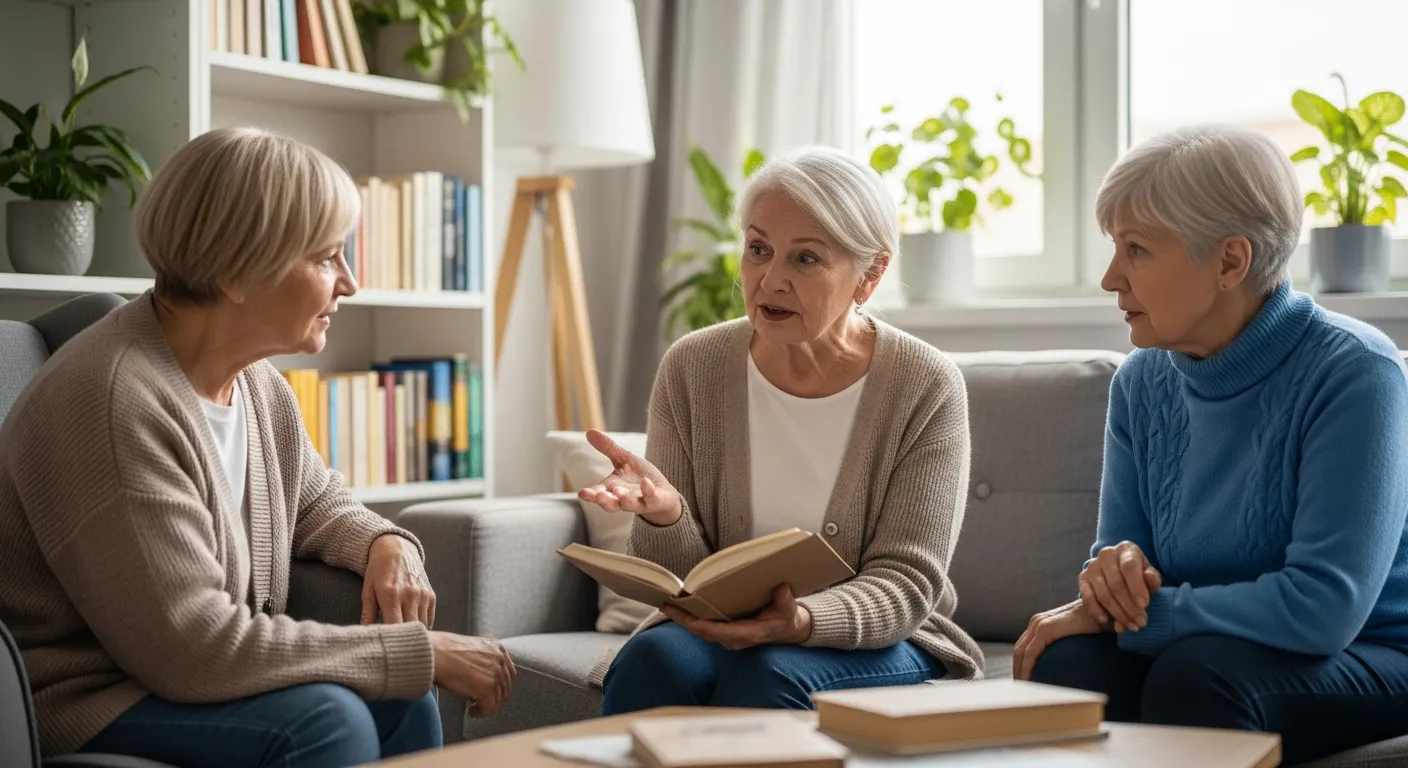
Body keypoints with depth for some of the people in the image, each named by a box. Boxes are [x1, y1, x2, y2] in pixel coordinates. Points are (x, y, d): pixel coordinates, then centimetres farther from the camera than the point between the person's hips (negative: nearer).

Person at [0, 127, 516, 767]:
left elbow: (318, 504, 21)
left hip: (176, 677, 8)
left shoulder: (256, 379, 2)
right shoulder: (114, 403, -26)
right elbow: (195, 650, -29)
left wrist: (386, 545, -4)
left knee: (400, 703, -9)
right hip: (79, 708, -8)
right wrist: (423, 651, -24)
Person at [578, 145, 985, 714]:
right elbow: (679, 579, -2)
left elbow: (904, 584, -12)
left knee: (770, 672, -34)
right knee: (656, 658, -31)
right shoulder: (692, 368, -3)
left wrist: (802, 621, -33)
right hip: (716, 630, 2)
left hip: (876, 643, -2)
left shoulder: (925, 388, -10)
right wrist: (665, 514, -26)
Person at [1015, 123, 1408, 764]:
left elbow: (1323, 605, -26)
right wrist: (1112, 571, -18)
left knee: (1196, 671, -34)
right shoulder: (1143, 382, 2)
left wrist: (1128, 608, -21)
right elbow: (1120, 545, 8)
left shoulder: (1353, 374, -19)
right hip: (1202, 646, 5)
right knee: (1066, 664, -26)